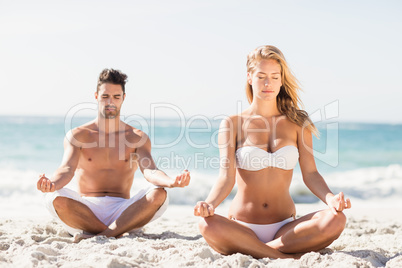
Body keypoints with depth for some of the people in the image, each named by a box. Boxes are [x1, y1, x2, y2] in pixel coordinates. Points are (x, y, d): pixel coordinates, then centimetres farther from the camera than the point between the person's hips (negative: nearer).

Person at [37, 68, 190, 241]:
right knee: (55, 198, -32)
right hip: (87, 210, -1)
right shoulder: (77, 136, 6)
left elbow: (149, 171, -8)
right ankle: (117, 235, -21)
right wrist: (52, 184, -38)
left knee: (158, 195, -28)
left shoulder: (137, 138, 9)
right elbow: (67, 169, -11)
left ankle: (101, 236, -29)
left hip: (121, 211, 1)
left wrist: (171, 182, -33)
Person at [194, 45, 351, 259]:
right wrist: (209, 204, -28)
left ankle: (250, 251, -20)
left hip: (285, 228, 2)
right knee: (207, 225, -35)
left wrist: (330, 199, -19)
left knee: (336, 219, -27)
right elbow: (226, 177, -6)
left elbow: (310, 173, 2)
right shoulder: (232, 124, 4)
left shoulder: (297, 123, 10)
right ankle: (287, 257, -23)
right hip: (242, 228, -2)